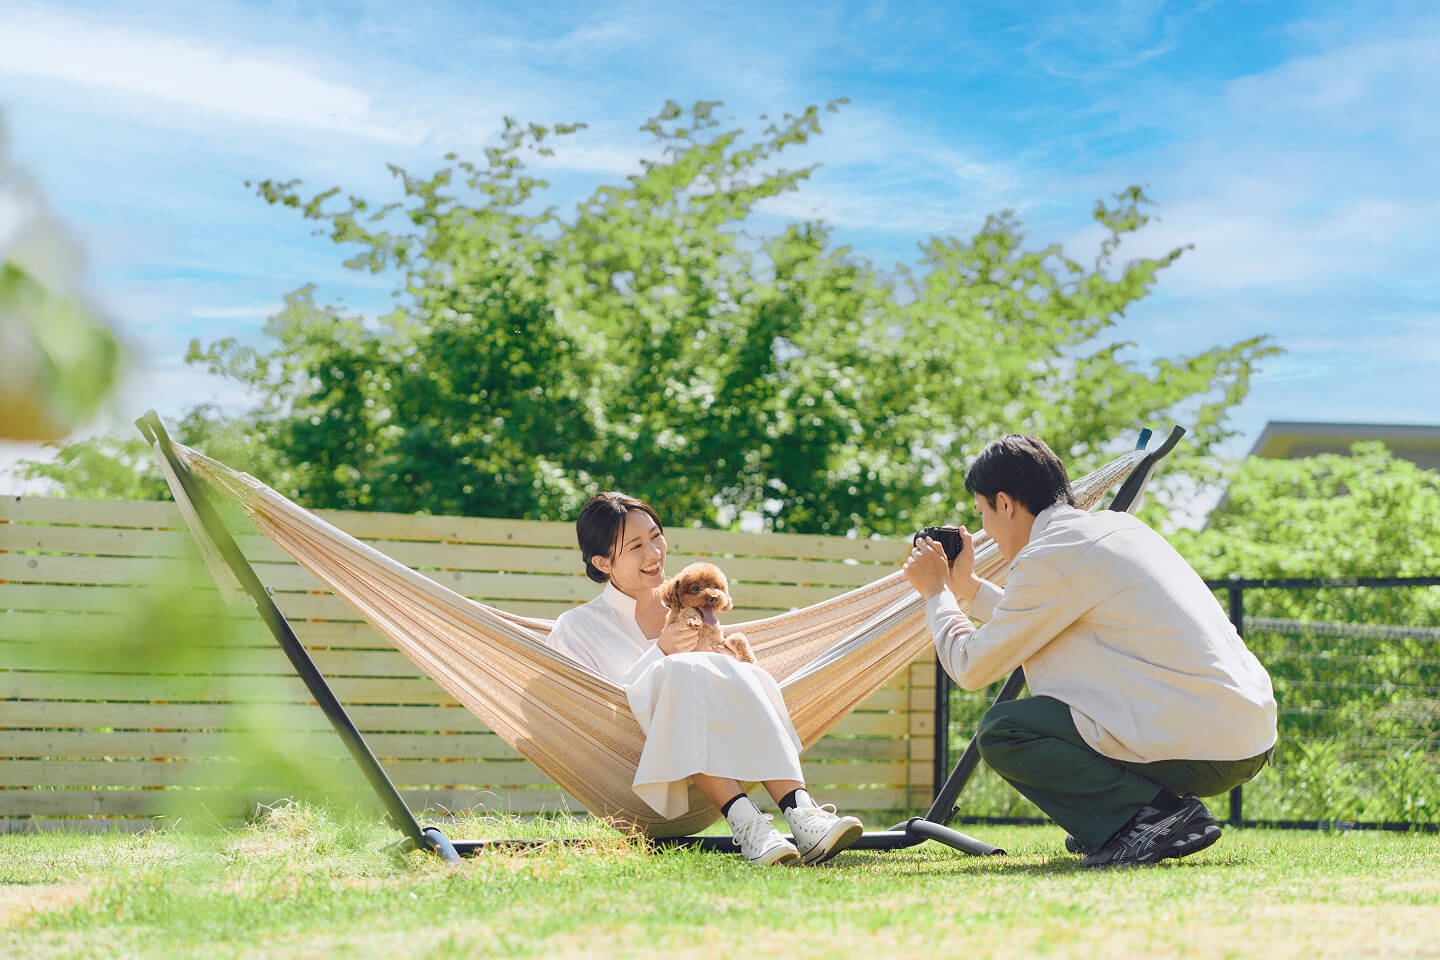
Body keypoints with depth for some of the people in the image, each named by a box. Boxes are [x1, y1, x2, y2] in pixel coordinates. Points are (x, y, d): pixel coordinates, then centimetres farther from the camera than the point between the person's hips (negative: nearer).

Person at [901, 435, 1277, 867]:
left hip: (1201, 747, -10)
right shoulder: (1115, 525, 18)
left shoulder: (1050, 556, -9)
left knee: (1002, 730, -4)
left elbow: (973, 668, -1)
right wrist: (968, 587, 36)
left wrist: (936, 593, 15)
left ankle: (1154, 814, -15)